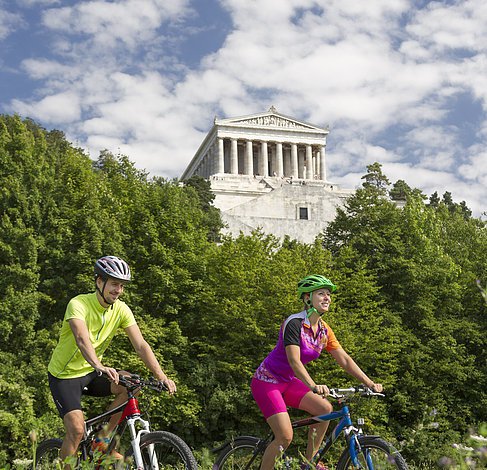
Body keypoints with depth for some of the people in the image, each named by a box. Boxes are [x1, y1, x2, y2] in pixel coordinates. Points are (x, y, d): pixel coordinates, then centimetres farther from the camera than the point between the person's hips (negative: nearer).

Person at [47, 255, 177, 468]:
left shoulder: (121, 310, -8)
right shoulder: (79, 304, -24)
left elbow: (140, 345, -14)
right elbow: (82, 339, -41)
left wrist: (161, 376, -27)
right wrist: (100, 367, -59)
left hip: (90, 372, 5)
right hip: (64, 375, -5)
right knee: (77, 430, -20)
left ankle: (102, 441, -4)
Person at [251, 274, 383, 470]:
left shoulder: (324, 330, 0)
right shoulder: (294, 323, -23)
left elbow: (344, 360, 0)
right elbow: (294, 361, -33)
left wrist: (370, 383, -9)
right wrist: (313, 386, -48)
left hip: (288, 382, 7)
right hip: (267, 382, -7)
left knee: (325, 408, -12)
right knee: (285, 437, -18)